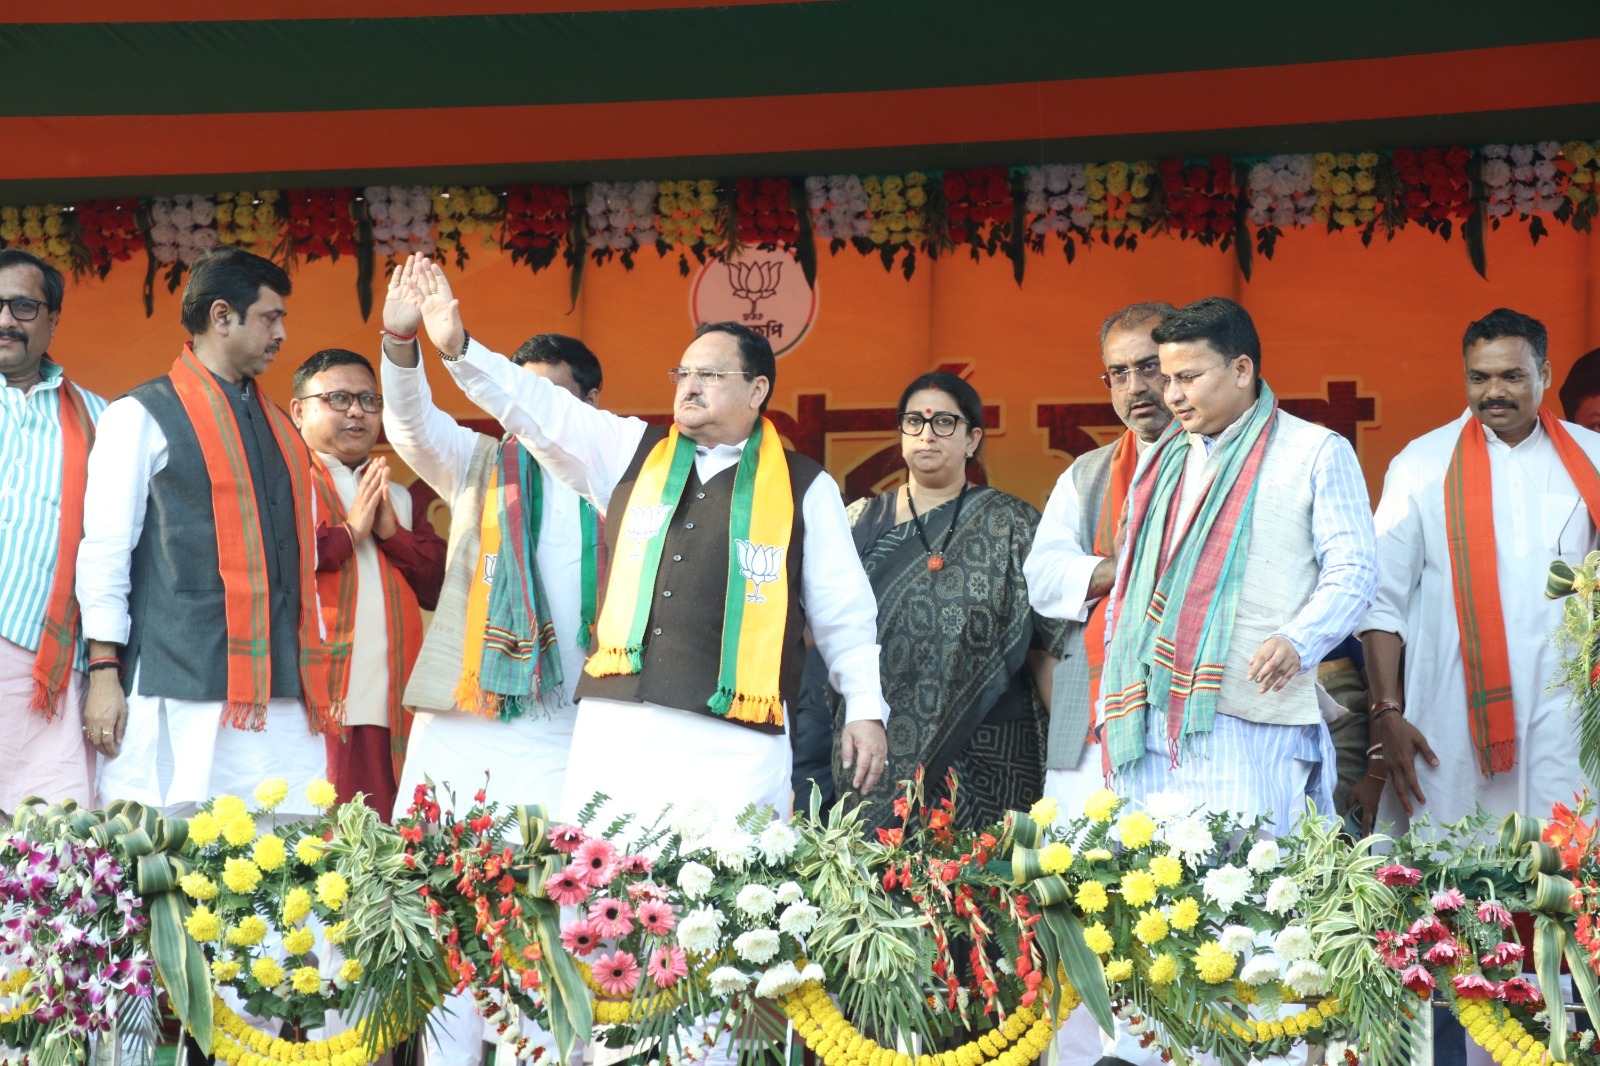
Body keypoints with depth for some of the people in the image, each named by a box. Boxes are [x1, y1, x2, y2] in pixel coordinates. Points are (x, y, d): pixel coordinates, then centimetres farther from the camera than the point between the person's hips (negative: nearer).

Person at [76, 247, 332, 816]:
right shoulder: (143, 416, 3)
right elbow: (105, 549, -2)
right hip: (181, 692, -6)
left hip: (284, 692, 6)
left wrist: (318, 677, 19)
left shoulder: (281, 429, 21)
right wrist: (105, 672, -8)